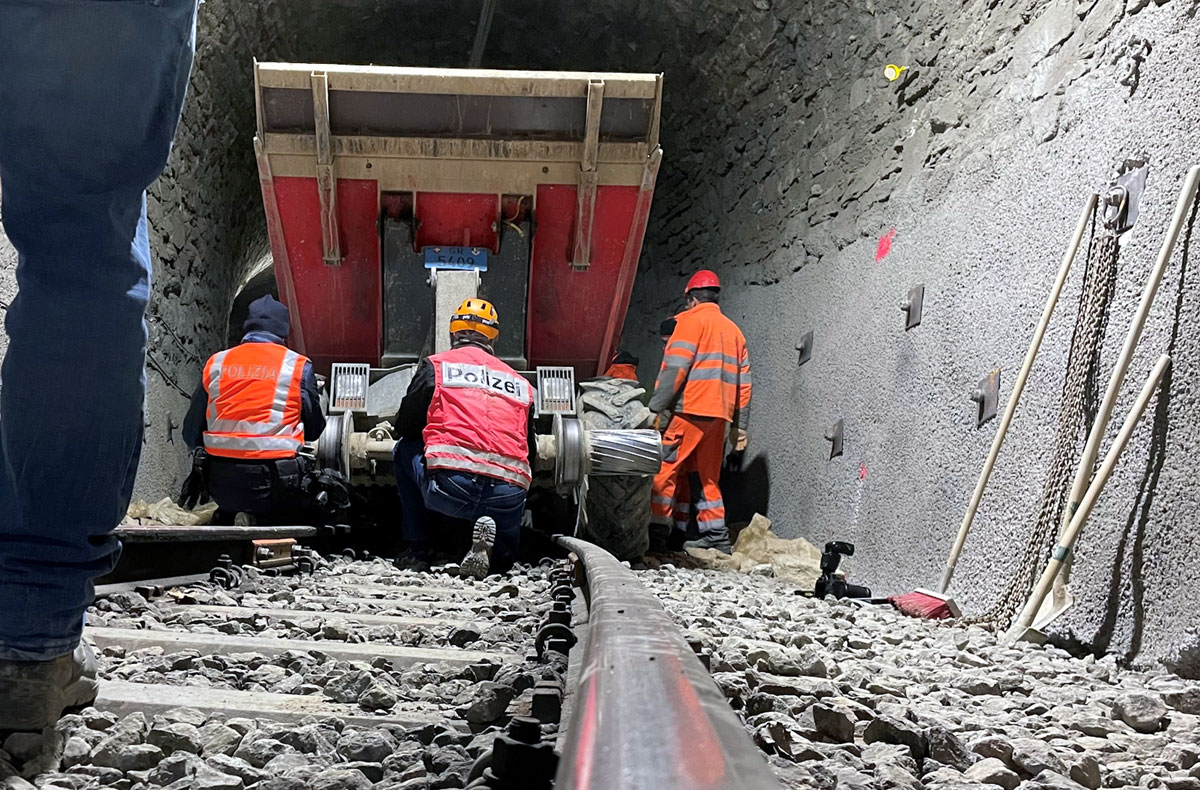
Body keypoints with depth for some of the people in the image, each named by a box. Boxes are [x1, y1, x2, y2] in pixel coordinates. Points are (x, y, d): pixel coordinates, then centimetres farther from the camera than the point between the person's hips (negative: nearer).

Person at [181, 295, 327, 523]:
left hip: (221, 486, 5)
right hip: (274, 484, -4)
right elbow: (314, 430, 9)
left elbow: (192, 433, 11)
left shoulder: (216, 363, 9)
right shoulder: (298, 365, 1)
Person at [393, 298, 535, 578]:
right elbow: (530, 451, 24)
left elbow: (404, 428, 18)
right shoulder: (521, 383, 22)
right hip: (509, 497, 2)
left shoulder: (435, 365, 14)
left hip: (449, 486, -2)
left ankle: (416, 548, 25)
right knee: (504, 556, 32)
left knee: (405, 449, 29)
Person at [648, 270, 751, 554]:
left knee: (666, 469, -4)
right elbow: (743, 380, 17)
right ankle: (716, 536, 11)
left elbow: (674, 368, -12)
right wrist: (739, 425, 18)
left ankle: (659, 529, -8)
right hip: (720, 414, 7)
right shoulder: (733, 329, 21)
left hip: (689, 410, -7)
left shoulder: (691, 319, 0)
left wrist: (656, 408, -13)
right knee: (708, 476, 12)